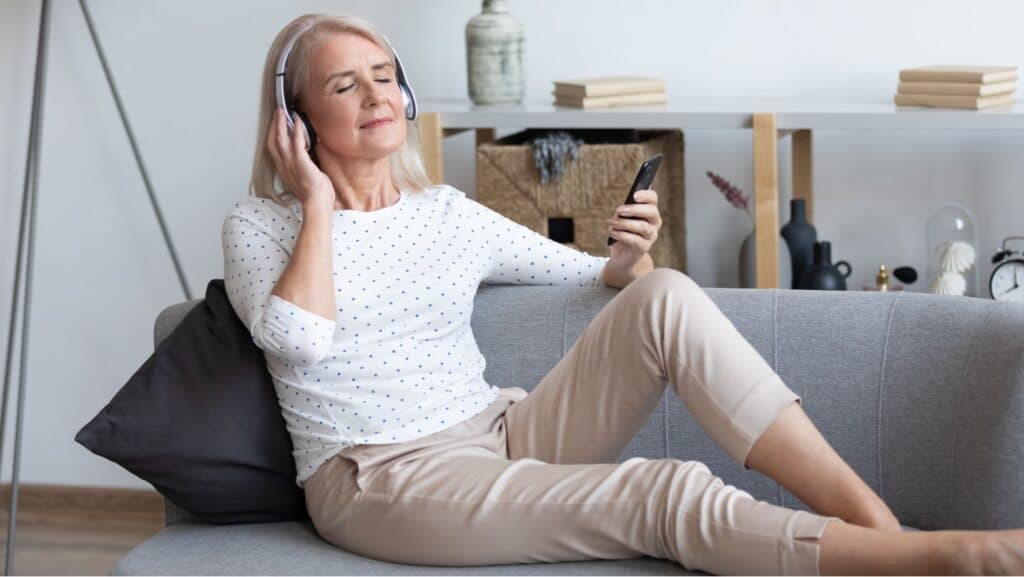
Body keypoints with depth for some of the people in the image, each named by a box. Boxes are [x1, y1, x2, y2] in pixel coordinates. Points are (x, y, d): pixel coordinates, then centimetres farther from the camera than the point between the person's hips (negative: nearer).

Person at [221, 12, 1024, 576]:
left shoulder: (445, 211, 16)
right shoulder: (259, 226, 4)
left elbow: (595, 277, 18)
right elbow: (297, 339, -18)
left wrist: (630, 258, -6)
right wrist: (319, 202, -6)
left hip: (502, 437, 5)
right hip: (383, 481, -5)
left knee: (662, 298, -21)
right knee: (667, 493, -29)